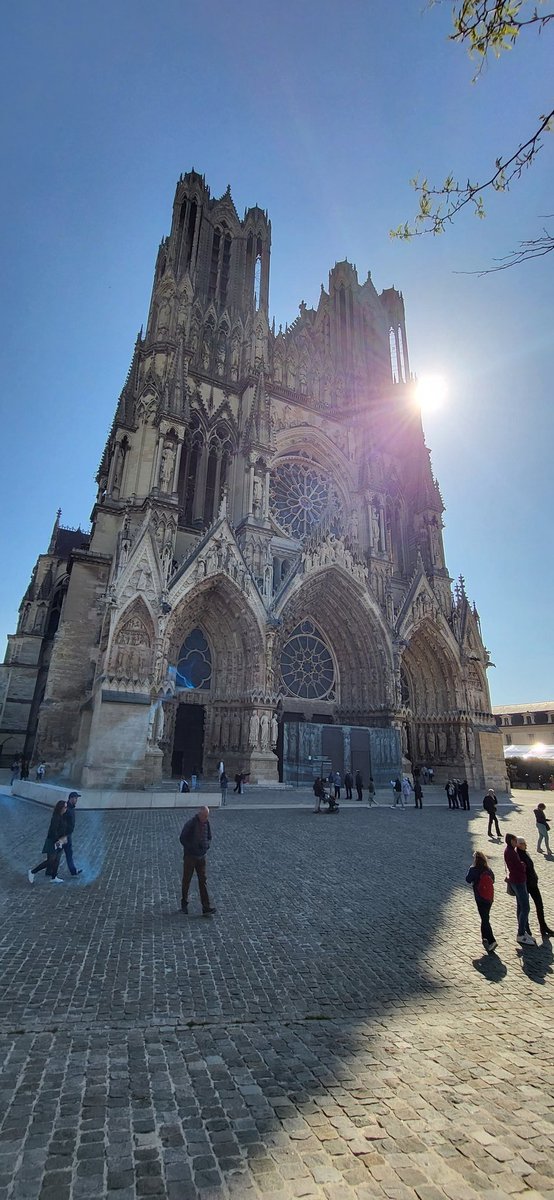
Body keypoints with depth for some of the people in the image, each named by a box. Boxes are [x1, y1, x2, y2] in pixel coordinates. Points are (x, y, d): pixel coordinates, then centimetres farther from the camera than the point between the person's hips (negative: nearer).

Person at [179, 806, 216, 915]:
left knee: (203, 880, 1)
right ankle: (184, 904, 29)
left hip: (201, 856, 4)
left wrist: (206, 845, -7)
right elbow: (182, 838, -14)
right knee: (186, 880, 10)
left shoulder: (206, 823, -2)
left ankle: (206, 907, 0)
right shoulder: (190, 824, -19)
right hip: (190, 856, -4)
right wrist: (192, 848, -17)